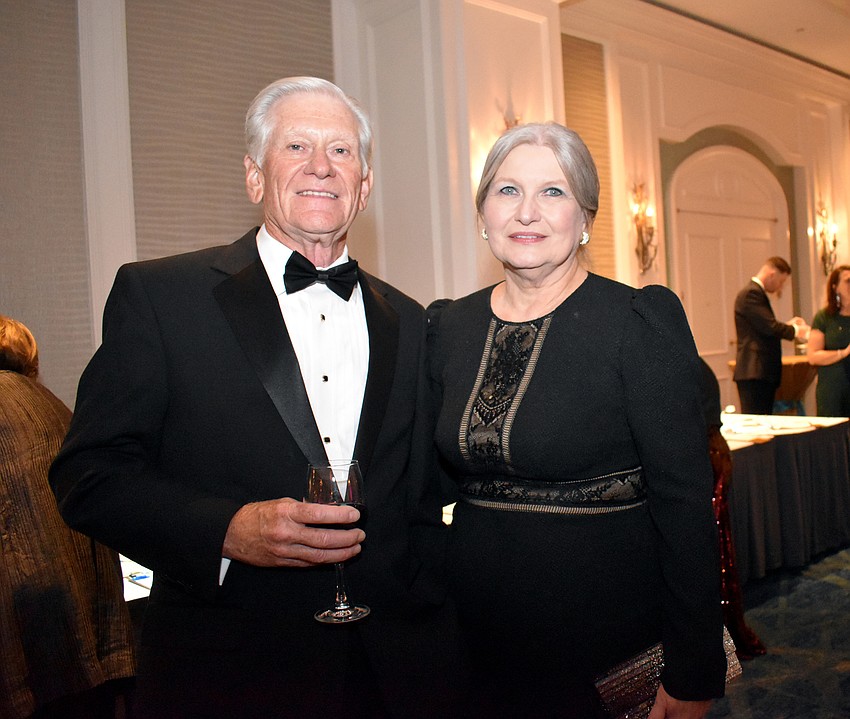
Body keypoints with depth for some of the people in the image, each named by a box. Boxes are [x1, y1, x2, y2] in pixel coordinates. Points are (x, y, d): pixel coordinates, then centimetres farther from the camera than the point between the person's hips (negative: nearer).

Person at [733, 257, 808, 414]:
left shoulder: (756, 293, 21)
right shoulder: (751, 293, -12)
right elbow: (770, 327, -19)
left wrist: (788, 325, 16)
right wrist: (795, 330, -3)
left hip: (762, 372, 11)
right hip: (754, 373, -11)